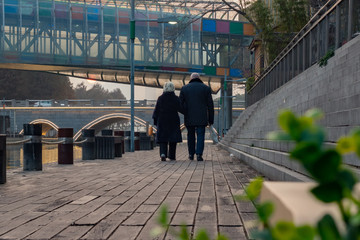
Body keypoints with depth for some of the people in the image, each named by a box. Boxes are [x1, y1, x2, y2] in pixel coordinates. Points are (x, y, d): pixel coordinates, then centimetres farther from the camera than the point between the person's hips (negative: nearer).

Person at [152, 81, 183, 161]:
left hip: (162, 121, 0)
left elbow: (156, 111, -1)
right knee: (173, 138, 11)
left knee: (163, 138, 5)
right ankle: (172, 155, 16)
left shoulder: (160, 98, -3)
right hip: (173, 121, 0)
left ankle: (163, 153, -16)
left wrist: (155, 121, 7)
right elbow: (180, 109, -7)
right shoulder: (176, 98, -6)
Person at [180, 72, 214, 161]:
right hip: (201, 118, -1)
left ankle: (191, 154, 17)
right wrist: (211, 119, 6)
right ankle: (199, 154, -10)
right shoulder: (206, 88, 5)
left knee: (191, 135, 14)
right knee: (200, 135, 1)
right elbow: (210, 105, 3)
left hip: (189, 118, 1)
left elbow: (180, 104, 3)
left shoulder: (184, 88, 7)